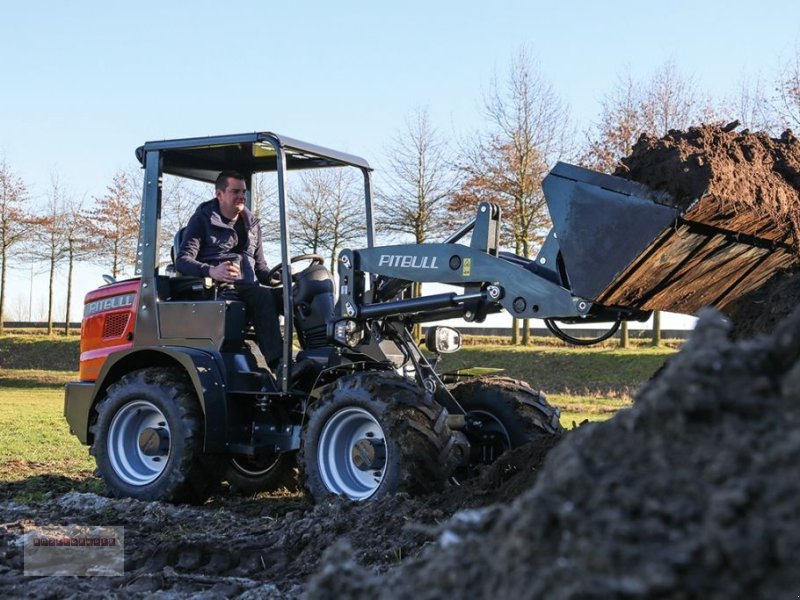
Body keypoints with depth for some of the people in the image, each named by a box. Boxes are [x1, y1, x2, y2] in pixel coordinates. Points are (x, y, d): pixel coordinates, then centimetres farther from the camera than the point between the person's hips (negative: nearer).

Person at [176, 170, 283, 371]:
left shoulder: (252, 224, 24)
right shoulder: (202, 220, 7)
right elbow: (182, 260, -5)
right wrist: (211, 271, -28)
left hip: (247, 289, 5)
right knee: (265, 298, -38)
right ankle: (277, 364, -47)